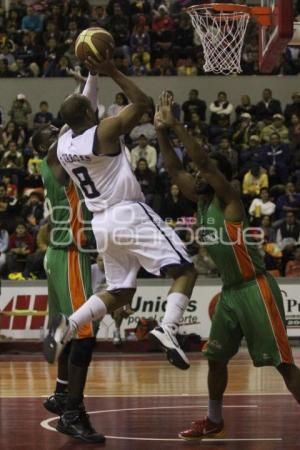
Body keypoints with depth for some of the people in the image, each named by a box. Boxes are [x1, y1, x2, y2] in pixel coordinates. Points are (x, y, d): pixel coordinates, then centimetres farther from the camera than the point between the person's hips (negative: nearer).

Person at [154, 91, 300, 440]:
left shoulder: (228, 201, -13)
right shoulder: (201, 201, 10)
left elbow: (204, 161, -25)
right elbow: (174, 169, 11)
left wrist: (175, 125, -23)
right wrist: (161, 133, 0)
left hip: (255, 289, -9)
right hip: (229, 291, 9)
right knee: (215, 357, 14)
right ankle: (214, 421, 29)